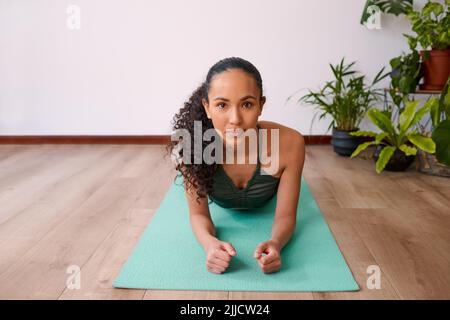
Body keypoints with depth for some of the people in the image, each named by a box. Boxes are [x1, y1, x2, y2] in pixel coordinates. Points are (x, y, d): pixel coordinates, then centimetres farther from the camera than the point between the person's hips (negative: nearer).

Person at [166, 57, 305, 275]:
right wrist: (210, 243, -53)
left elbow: (285, 215, -33)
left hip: (265, 202, 1)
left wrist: (275, 243, -56)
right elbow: (198, 214, -30)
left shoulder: (289, 143, -45)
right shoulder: (191, 144, -43)